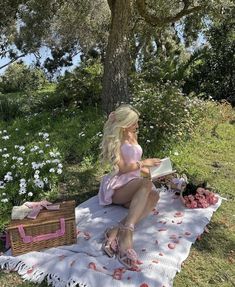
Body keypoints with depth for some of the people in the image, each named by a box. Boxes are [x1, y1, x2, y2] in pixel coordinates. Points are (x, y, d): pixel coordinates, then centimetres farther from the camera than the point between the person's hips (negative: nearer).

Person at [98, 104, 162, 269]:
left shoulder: (132, 136, 18)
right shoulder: (114, 140, -5)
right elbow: (121, 168, -12)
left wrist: (151, 171, 17)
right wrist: (143, 163, -9)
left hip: (135, 184, 7)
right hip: (118, 186, -6)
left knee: (154, 195, -29)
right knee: (146, 184, -37)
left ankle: (117, 231, -41)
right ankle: (126, 233, -48)